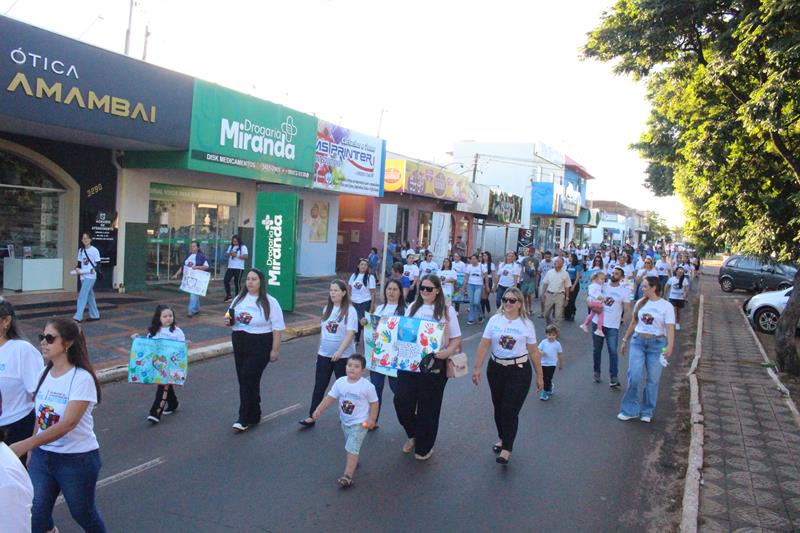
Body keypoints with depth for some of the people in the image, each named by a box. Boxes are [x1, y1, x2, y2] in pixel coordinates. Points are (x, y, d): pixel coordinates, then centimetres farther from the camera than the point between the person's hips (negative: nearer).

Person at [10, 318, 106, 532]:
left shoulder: (81, 378, -20)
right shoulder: (44, 374, 1)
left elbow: (68, 423, -27)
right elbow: (40, 417, 9)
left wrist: (25, 444, -34)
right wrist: (33, 451, 10)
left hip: (78, 459, -6)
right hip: (42, 455, 6)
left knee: (82, 513, 13)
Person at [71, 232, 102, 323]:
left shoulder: (94, 250, -6)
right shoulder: (80, 250, 11)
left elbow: (98, 263, -6)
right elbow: (80, 263, 15)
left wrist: (94, 269, -24)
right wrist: (77, 269, -4)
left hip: (90, 276, -6)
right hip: (83, 276, 6)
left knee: (82, 296, -12)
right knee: (90, 295, 13)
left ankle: (78, 317, -13)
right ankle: (95, 315, 23)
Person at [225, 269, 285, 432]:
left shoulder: (269, 302, -9)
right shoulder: (239, 298, 9)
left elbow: (278, 327, -10)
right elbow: (231, 317, 19)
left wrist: (275, 349, -12)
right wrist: (228, 320, -5)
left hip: (259, 347, -6)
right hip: (239, 345, 6)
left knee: (249, 380, -8)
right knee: (243, 380, 10)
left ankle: (245, 419, 2)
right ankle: (253, 415, 24)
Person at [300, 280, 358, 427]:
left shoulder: (350, 311, -12)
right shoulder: (327, 308, 6)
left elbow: (350, 333, -18)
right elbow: (322, 331, 13)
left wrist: (339, 351, -26)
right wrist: (319, 350, 14)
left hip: (343, 356, -5)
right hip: (324, 354, 5)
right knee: (319, 386, 5)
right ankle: (312, 417, 11)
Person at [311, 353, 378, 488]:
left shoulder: (367, 386, -20)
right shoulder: (340, 382, -8)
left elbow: (374, 403, -11)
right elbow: (330, 397, -3)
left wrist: (372, 419, -14)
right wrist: (319, 410, -11)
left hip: (360, 423, -6)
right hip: (345, 421, 6)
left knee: (352, 449, -13)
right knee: (350, 446, 26)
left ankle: (347, 476, -10)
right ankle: (353, 462, 51)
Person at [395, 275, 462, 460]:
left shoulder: (447, 311, -2)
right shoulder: (412, 308, 10)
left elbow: (456, 339, -2)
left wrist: (448, 352, -21)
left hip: (434, 365, -3)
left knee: (428, 407, 5)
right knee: (402, 401, -2)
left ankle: (424, 447, 27)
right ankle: (413, 435, 29)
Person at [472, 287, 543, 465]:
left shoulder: (527, 324, -4)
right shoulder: (494, 320, -1)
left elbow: (534, 352, 1)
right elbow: (484, 346, -1)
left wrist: (539, 376, 4)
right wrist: (477, 368, -5)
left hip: (519, 371, -3)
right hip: (496, 368, 3)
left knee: (510, 410, -6)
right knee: (498, 407, 14)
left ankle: (507, 449, 6)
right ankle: (503, 438, 36)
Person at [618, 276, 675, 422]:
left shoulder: (666, 306, -6)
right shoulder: (640, 303, 8)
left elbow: (670, 329, -14)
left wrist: (669, 347, -27)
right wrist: (625, 340, 19)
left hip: (656, 344, -3)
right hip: (638, 341, 3)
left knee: (652, 379, 4)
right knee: (634, 376, -7)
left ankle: (647, 412, 19)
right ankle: (630, 410, 3)